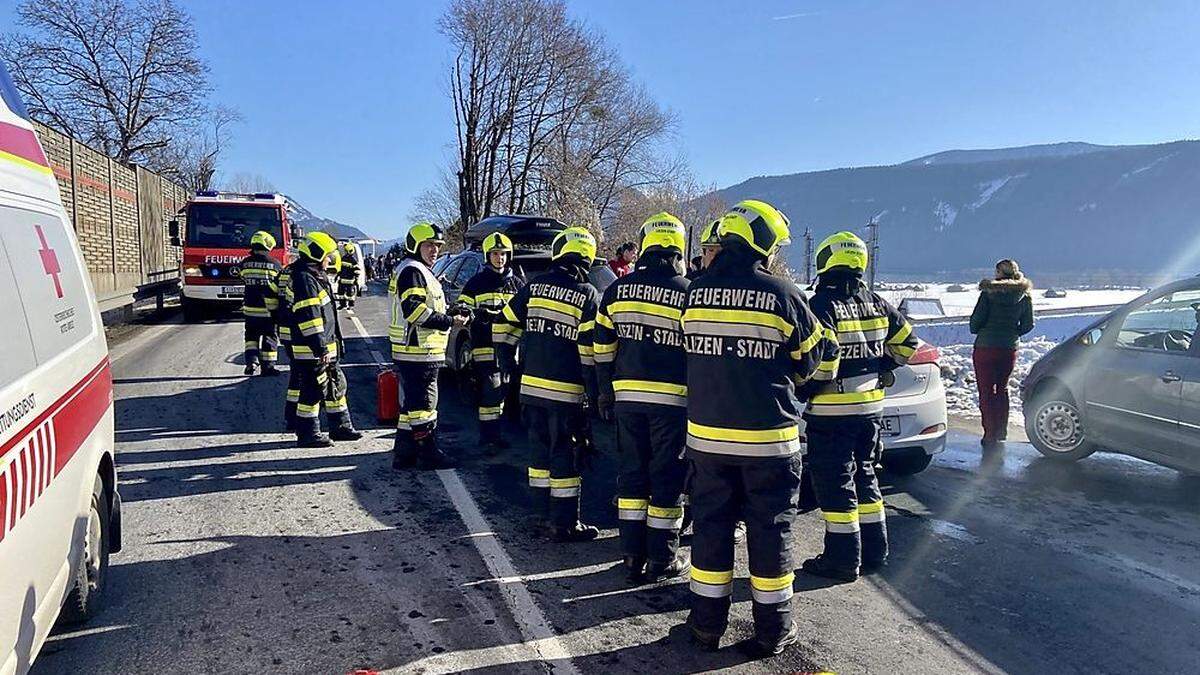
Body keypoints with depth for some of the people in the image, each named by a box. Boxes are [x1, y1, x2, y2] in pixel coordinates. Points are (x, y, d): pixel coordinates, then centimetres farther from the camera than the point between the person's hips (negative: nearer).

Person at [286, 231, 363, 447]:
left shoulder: (316, 277, 16)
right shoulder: (305, 280, -17)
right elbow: (308, 317, -23)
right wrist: (321, 349, -23)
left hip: (325, 346, 11)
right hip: (311, 350, -11)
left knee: (336, 385, 16)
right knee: (313, 391, -2)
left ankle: (340, 426, 26)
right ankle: (307, 434, 8)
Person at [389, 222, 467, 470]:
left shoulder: (418, 270, 21)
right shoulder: (412, 270, -13)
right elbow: (414, 310, -23)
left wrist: (449, 315, 14)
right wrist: (450, 321, -20)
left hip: (410, 352, 11)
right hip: (419, 353, -11)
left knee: (411, 403, 15)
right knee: (423, 403, -3)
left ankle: (404, 454, 21)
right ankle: (429, 454, 4)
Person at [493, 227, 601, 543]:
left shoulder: (535, 286, 4)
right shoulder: (586, 294, -9)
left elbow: (504, 324, 9)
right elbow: (590, 348, -12)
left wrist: (507, 362, 20)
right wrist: (595, 391, -5)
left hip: (531, 386, 5)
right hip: (566, 391, -5)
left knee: (541, 449, 17)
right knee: (565, 456, 3)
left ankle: (542, 511, 27)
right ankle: (564, 524, 8)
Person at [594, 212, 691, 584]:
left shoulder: (617, 291, 4)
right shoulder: (687, 293, -7)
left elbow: (603, 348, 9)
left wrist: (606, 392, 18)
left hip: (627, 396, 4)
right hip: (673, 398, -3)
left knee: (632, 473, 13)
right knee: (667, 477, 6)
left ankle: (633, 556, 19)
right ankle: (661, 561, 14)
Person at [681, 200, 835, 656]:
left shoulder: (696, 292, -1)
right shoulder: (782, 294, -10)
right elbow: (811, 358, 1)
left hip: (707, 434, 3)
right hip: (768, 437, -3)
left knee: (710, 525, 13)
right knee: (770, 529, 10)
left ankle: (707, 623, 22)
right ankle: (773, 630, 21)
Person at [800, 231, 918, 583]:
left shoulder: (821, 305, -16)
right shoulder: (875, 303, 7)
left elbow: (822, 360, -24)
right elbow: (907, 344, 14)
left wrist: (807, 386, -8)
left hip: (833, 411, -7)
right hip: (871, 405, 8)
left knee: (834, 482, 2)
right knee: (864, 475, 19)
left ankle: (843, 560, 9)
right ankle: (874, 552, 28)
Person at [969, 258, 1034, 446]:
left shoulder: (989, 292, -9)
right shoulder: (1024, 297, 3)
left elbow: (976, 319, -11)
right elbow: (1028, 325, 6)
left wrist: (975, 330, 9)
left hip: (985, 347, -4)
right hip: (1010, 349, 4)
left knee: (986, 391, 2)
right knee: (1002, 390, 19)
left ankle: (990, 435, 2)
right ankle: (1001, 433, 22)